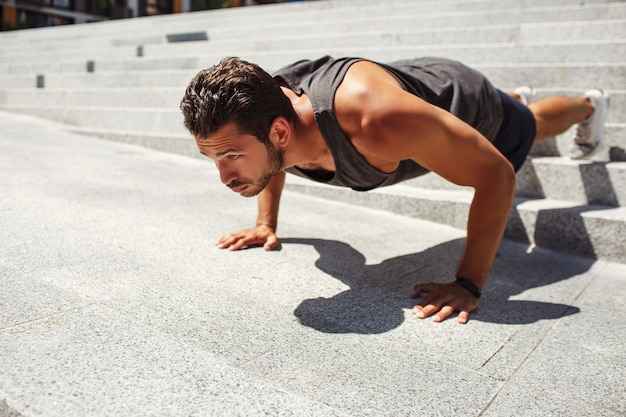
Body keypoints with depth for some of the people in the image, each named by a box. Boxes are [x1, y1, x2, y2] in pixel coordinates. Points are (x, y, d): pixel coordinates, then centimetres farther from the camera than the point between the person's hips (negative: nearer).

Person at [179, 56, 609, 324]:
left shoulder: (376, 120, -54)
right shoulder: (261, 114, -32)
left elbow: (496, 174, -40)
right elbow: (275, 158, -3)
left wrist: (468, 284, -41)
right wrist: (266, 223, -7)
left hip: (469, 103, -5)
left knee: (533, 126, 32)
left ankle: (589, 104, 68)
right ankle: (519, 96, 75)